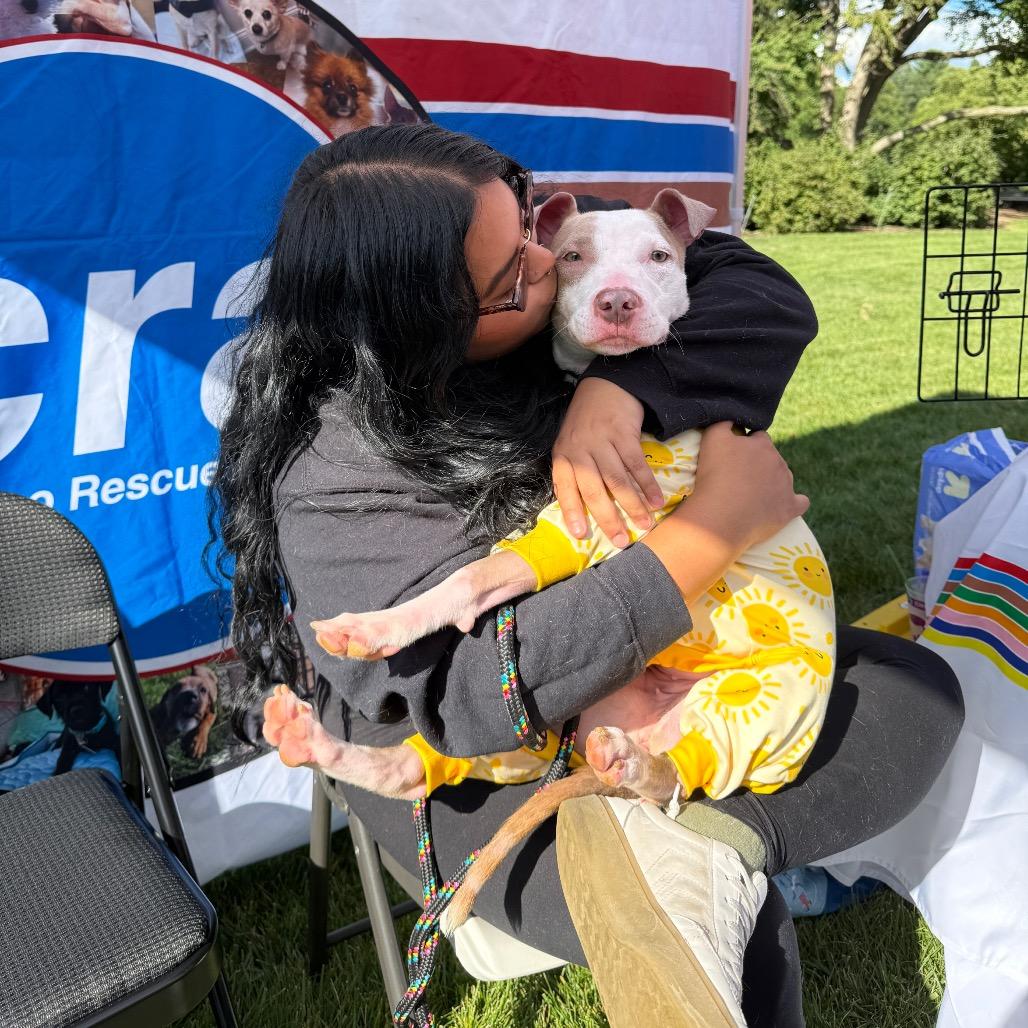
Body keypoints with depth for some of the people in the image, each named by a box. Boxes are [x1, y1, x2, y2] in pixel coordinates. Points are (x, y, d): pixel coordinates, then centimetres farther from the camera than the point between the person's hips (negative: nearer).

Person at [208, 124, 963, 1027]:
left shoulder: (575, 264, -11)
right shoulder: (335, 470, -26)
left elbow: (768, 296, -11)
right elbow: (470, 691, -34)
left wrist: (621, 393, -30)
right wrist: (722, 520, -32)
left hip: (656, 664, 6)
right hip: (470, 770, -6)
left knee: (915, 686, -3)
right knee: (743, 935, -25)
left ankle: (706, 839, -18)